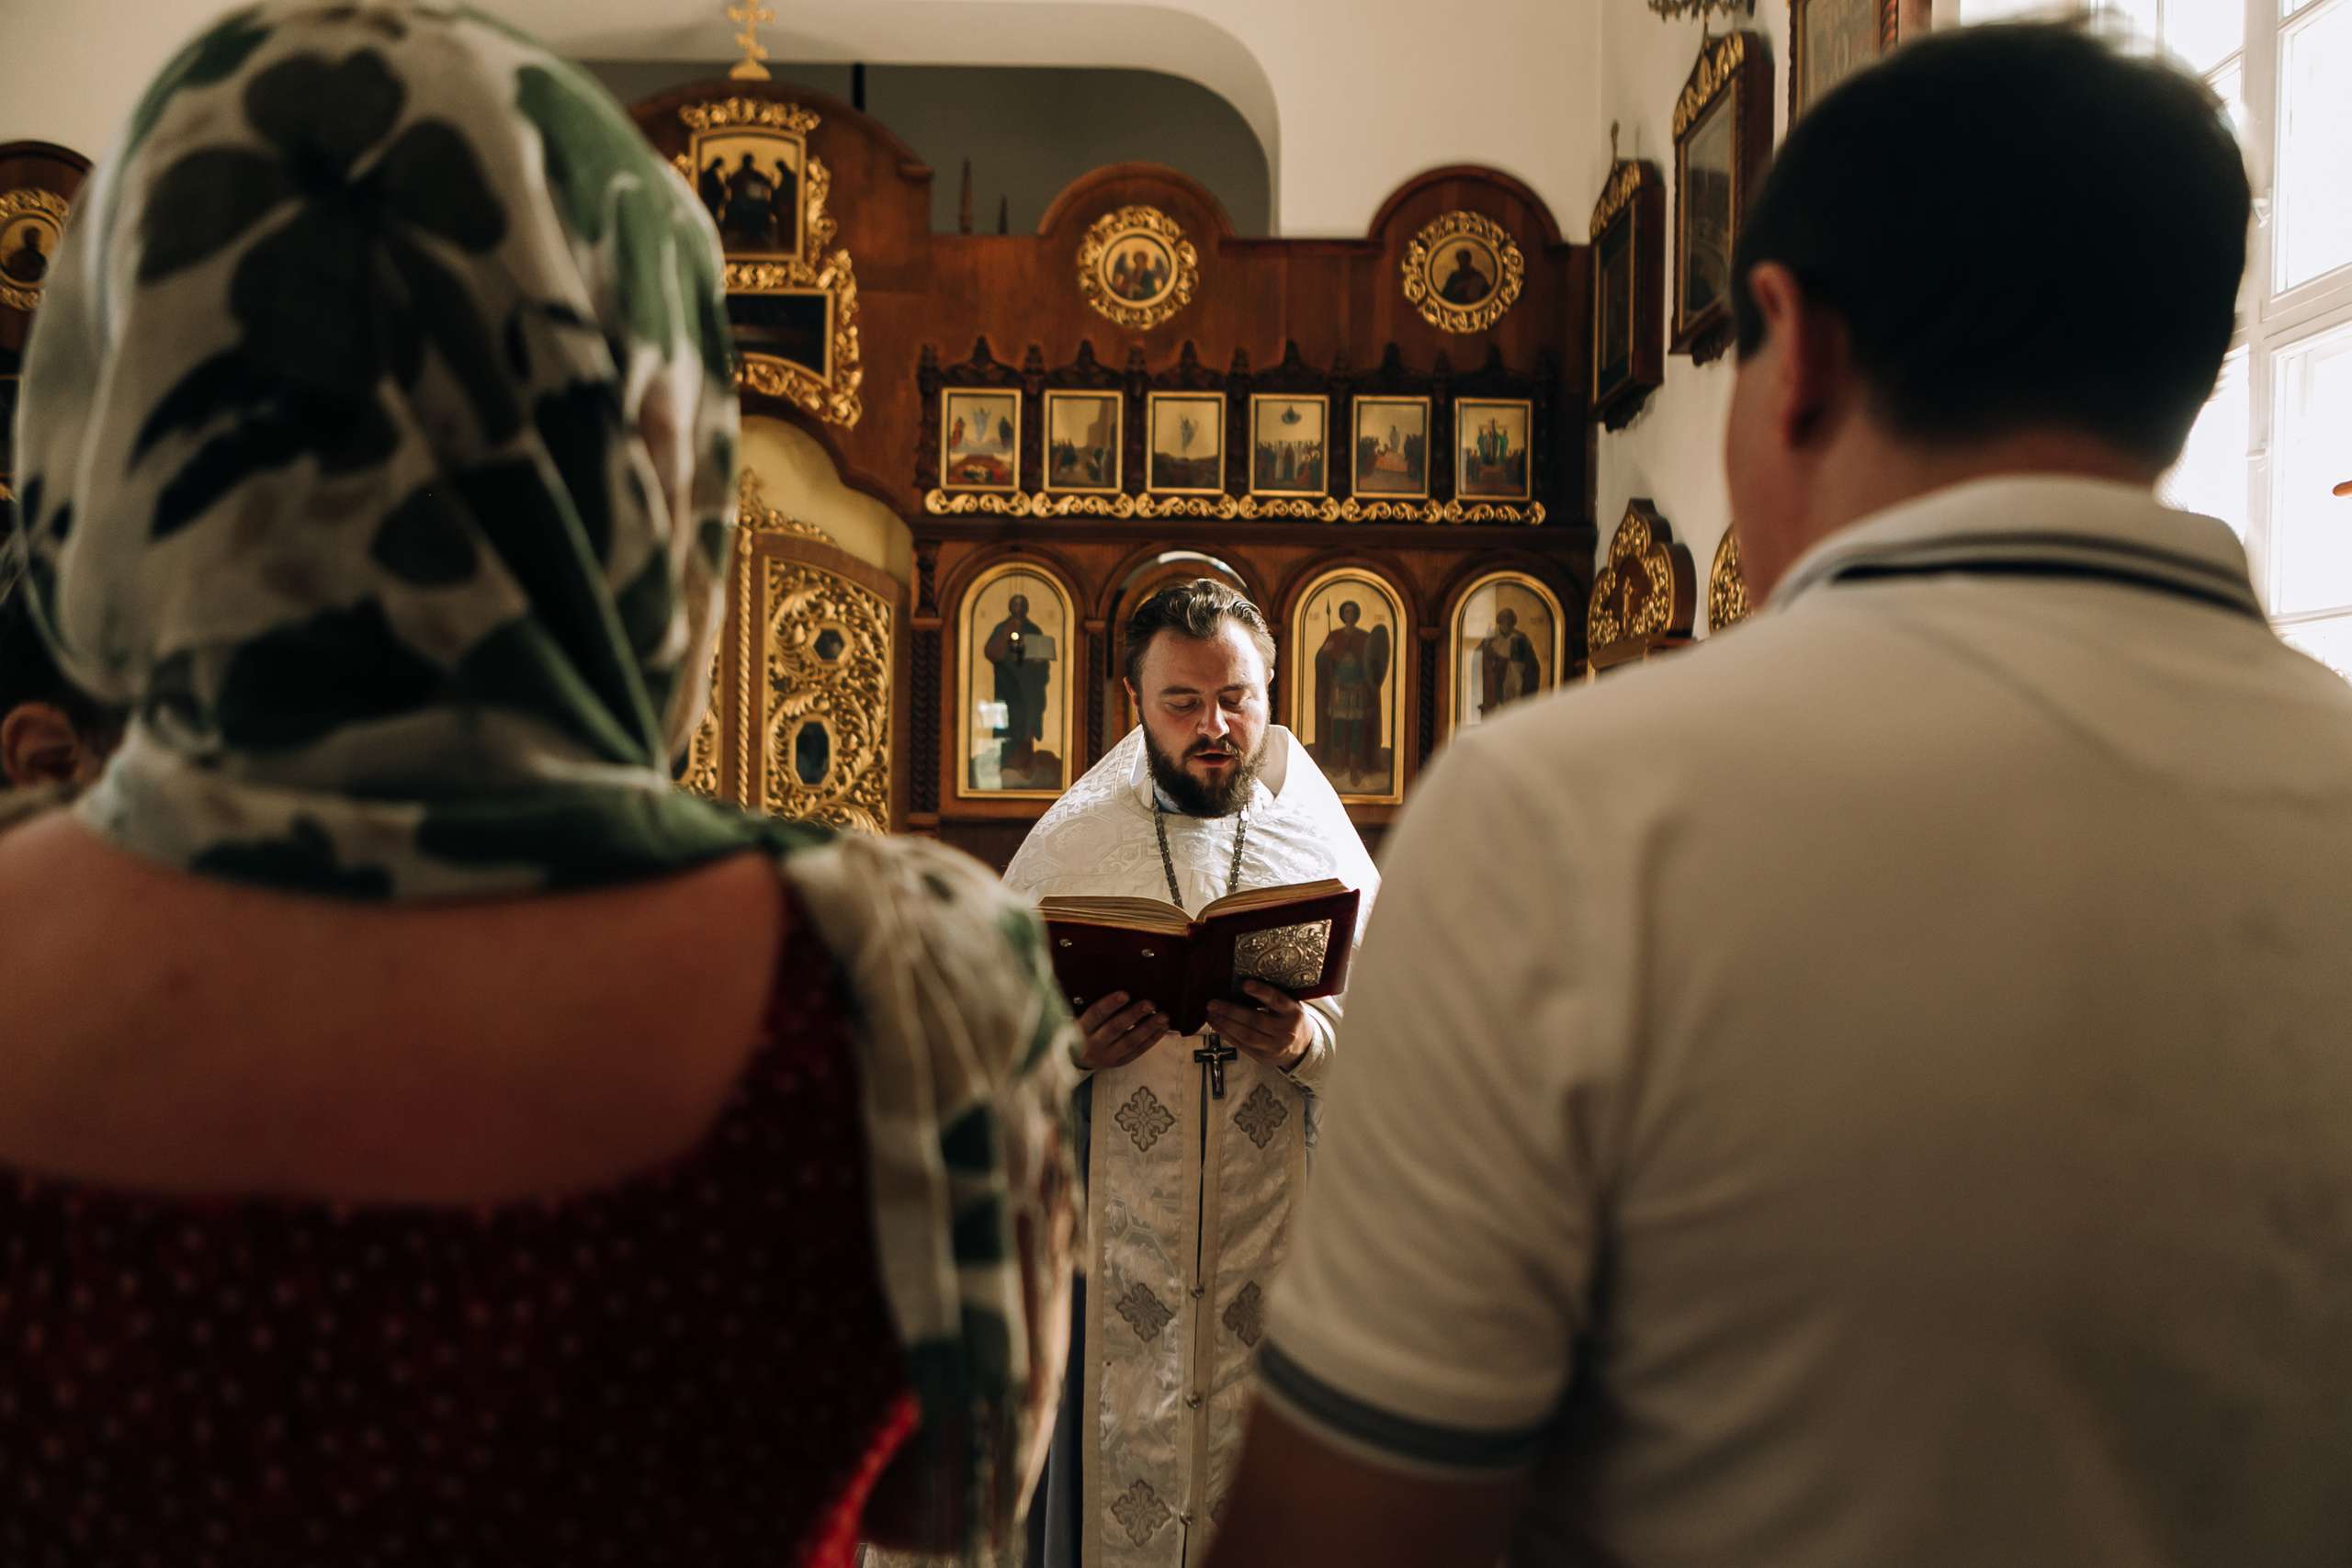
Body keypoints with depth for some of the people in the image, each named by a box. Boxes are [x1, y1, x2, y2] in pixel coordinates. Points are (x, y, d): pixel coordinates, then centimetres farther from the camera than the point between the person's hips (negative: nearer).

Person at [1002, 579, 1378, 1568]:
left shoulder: (1323, 842, 3)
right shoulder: (1064, 845, 2)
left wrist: (1307, 1041, -19)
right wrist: (1066, 1050, -16)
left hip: (1277, 1231, 1)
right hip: (1114, 1239, 0)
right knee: (1118, 1484, 6)